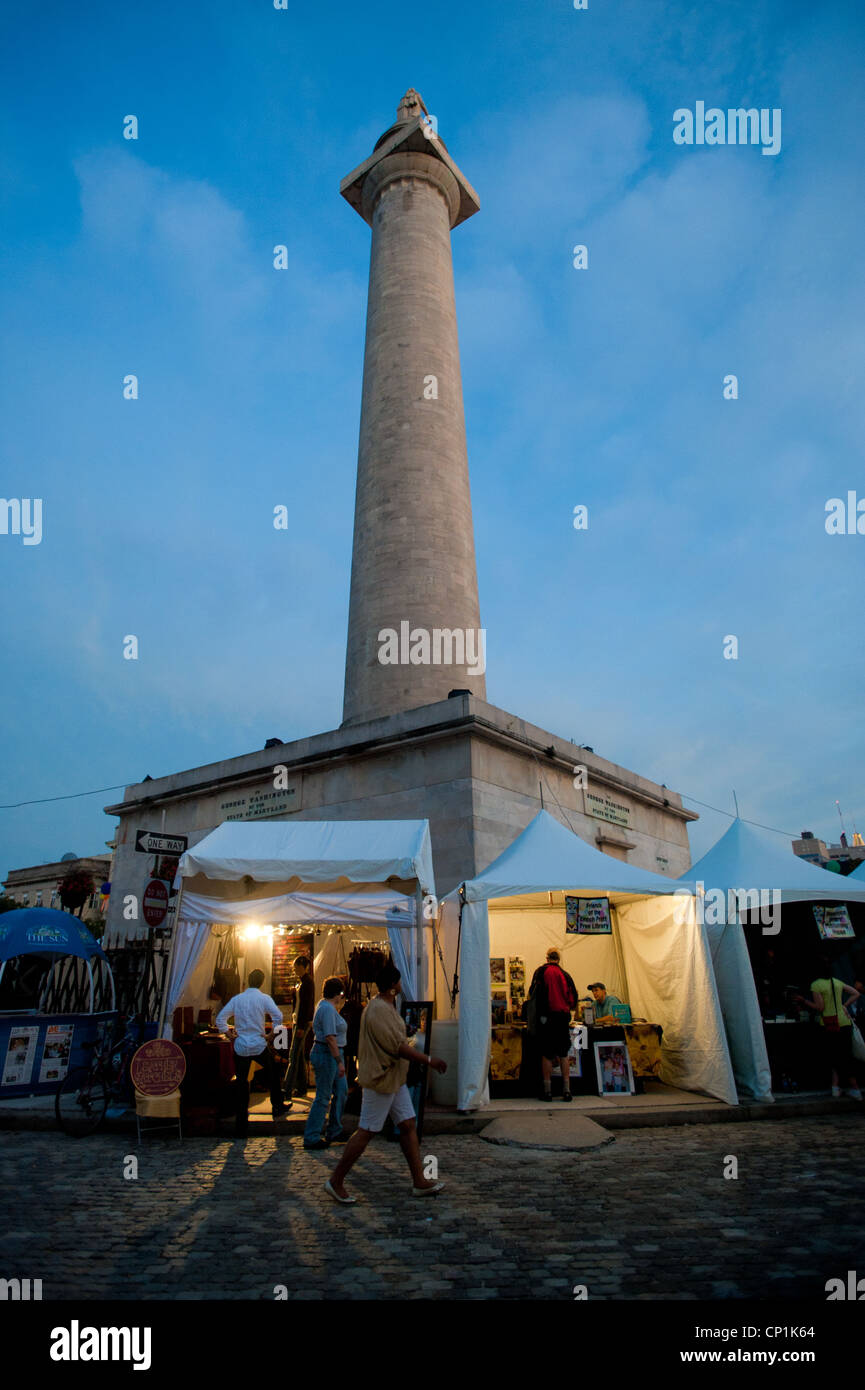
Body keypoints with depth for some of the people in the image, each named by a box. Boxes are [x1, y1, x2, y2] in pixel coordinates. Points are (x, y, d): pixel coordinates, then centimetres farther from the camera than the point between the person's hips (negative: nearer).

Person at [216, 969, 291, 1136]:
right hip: (259, 1046, -2)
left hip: (240, 1047, 2)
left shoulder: (237, 999, 2)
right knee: (273, 1073, 23)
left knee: (242, 1084, 9)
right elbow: (278, 1016, -17)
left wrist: (229, 1034, 8)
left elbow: (220, 1018, 1)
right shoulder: (264, 998, -6)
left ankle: (241, 1128, 11)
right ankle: (277, 1108, 30)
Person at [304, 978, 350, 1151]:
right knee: (323, 1097, -2)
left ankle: (334, 1132, 26)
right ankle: (311, 1138, 7)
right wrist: (339, 1061, -24)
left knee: (341, 1091, 15)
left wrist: (341, 1004, 22)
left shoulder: (326, 1005, 11)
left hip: (334, 1054, 11)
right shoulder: (327, 1008, -20)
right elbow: (330, 1037, -24)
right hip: (327, 1054, -11)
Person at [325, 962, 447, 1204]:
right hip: (380, 1078, -10)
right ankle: (335, 1181, 12)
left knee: (408, 1125, 10)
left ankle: (420, 1182, 17)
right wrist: (429, 1060, -19)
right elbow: (398, 1047, -24)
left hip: (394, 1079, 10)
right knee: (366, 1131, -1)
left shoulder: (386, 1006, 11)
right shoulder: (379, 1009, -22)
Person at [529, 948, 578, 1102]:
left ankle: (547, 1091, 4)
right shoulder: (565, 974, 7)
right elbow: (574, 997, 10)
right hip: (563, 1016, 2)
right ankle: (566, 1090, 7)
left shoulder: (541, 971, 0)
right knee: (564, 1054, 9)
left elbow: (533, 993, -3)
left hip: (547, 1016, -2)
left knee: (546, 1054, 3)